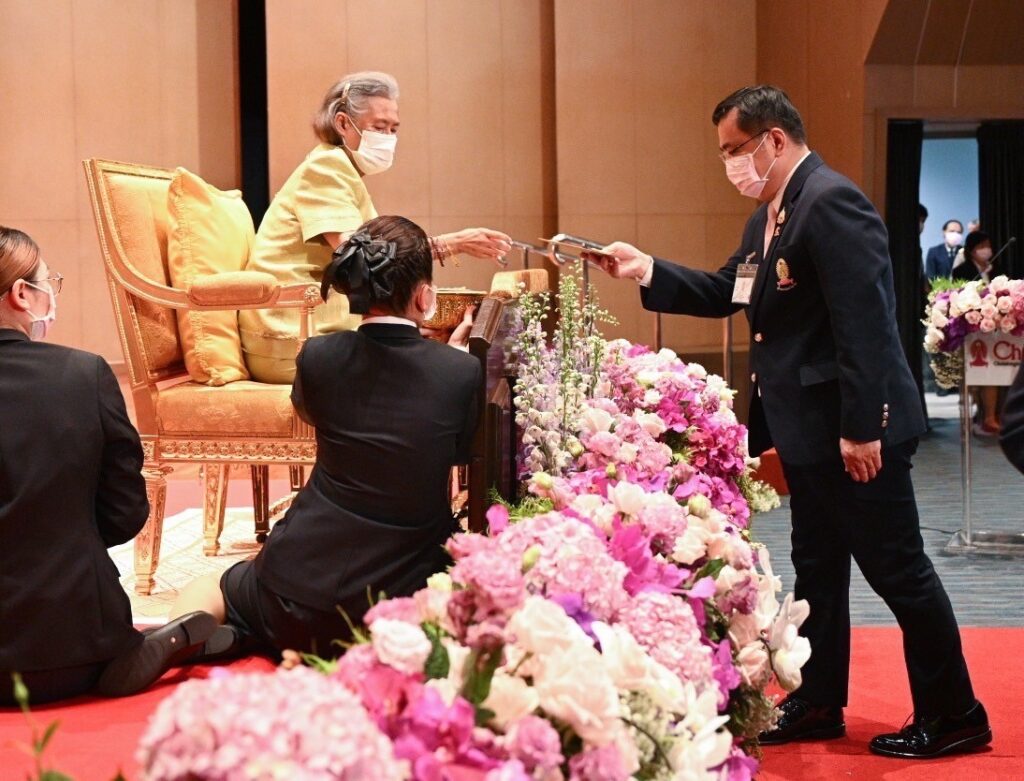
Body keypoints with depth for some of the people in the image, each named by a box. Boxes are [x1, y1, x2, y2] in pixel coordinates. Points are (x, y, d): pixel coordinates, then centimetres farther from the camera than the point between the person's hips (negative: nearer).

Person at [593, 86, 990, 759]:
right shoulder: (770, 213, 13)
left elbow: (864, 322, -24)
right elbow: (727, 294, 18)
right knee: (817, 566, 17)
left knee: (897, 568, 0)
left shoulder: (832, 202, -19)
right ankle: (817, 703, 29)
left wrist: (862, 427, -24)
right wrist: (647, 269, 7)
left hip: (855, 429, -10)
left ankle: (954, 715, 12)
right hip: (810, 430, 10)